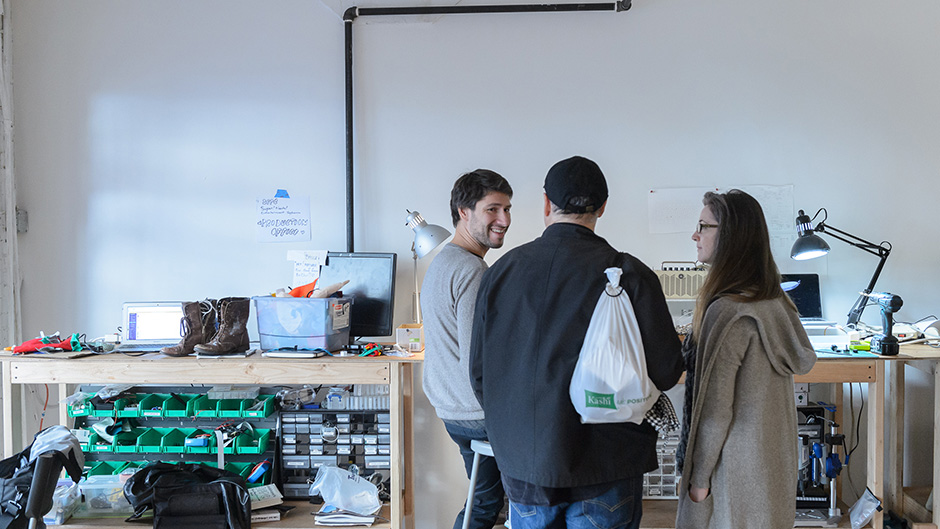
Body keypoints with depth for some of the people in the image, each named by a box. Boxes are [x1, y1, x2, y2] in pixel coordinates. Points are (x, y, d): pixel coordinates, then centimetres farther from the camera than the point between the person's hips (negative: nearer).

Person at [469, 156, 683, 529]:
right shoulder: (629, 274, -11)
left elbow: (479, 372, 6)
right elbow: (665, 372, -9)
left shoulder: (501, 271, 1)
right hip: (604, 470, -3)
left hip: (521, 466, 3)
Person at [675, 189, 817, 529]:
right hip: (773, 460, 8)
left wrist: (699, 478, -12)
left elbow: (715, 409, -21)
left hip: (737, 469, -8)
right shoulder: (774, 300, 3)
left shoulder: (727, 313, -23)